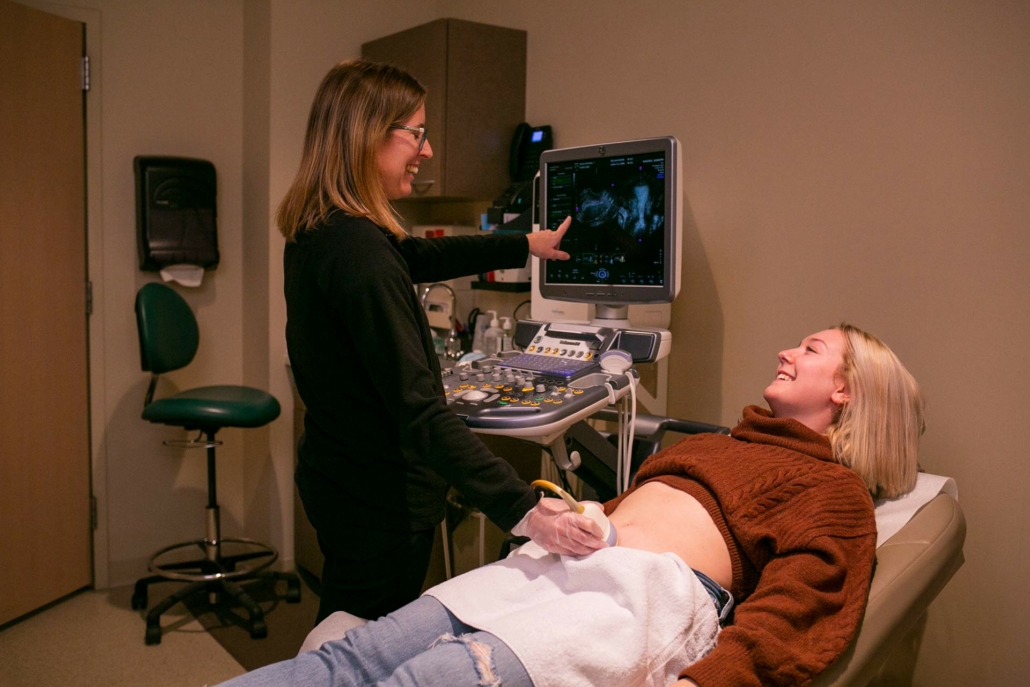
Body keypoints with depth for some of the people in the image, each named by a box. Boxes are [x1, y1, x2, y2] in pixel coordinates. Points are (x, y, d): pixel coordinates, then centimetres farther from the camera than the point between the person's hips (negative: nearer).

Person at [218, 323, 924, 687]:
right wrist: (548, 514, 5)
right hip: (563, 562, 7)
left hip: (647, 589, -6)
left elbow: (790, 607, -5)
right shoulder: (713, 443, 32)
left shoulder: (837, 489, 12)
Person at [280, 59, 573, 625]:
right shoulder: (361, 253, -27)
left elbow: (424, 256, 20)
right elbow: (419, 412, -32)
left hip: (332, 470, 10)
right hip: (381, 498, -9)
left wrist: (525, 245, 27)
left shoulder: (316, 233, 4)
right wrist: (523, 509, -35)